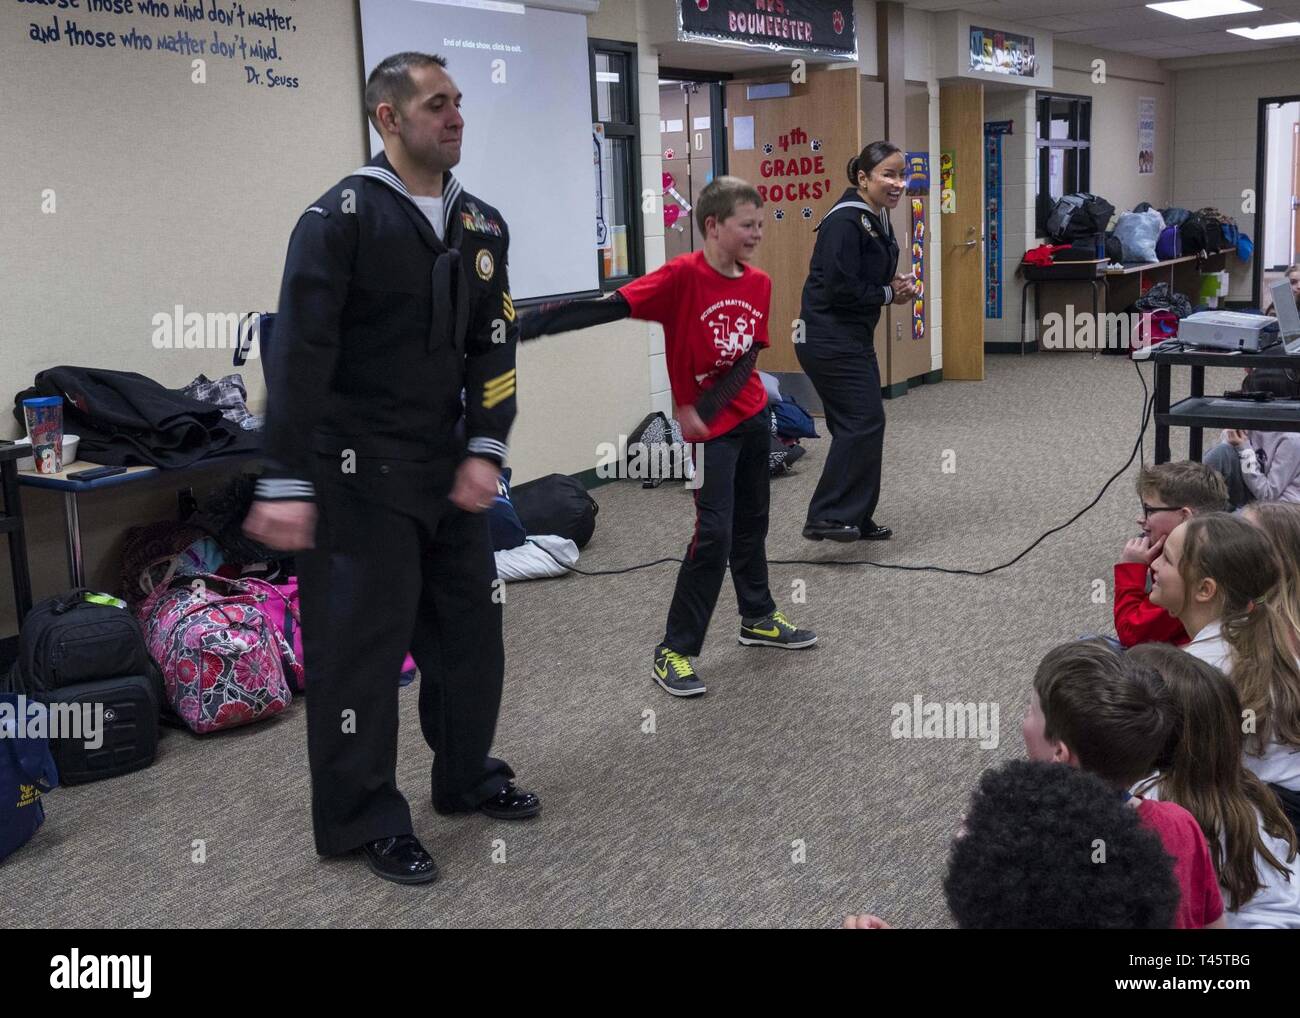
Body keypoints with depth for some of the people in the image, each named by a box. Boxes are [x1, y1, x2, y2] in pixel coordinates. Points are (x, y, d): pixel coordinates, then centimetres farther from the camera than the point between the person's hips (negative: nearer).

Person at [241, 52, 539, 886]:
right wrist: (286, 484, -20)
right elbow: (300, 355, -16)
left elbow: (493, 345, 7)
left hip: (447, 465, 6)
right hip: (358, 467, -6)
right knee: (363, 640, 0)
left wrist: (485, 451, -5)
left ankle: (467, 776, 32)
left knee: (471, 624, 13)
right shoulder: (343, 216, -12)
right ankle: (364, 818, 14)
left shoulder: (483, 225, 8)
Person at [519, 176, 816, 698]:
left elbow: (748, 356, -3)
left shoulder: (758, 284, -1)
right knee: (714, 532, -11)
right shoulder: (683, 276, -20)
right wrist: (524, 325, -37)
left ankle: (759, 619, 37)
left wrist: (703, 408, -18)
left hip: (753, 415, 7)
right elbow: (607, 307, -28)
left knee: (751, 522, 19)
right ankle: (673, 651, -1)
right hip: (712, 428, -7)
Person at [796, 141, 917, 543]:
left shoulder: (878, 218, 11)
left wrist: (895, 284, 3)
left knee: (860, 423, 12)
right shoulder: (845, 222, -19)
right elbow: (840, 289, -24)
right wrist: (889, 294, -11)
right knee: (864, 421, -12)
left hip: (854, 337, 10)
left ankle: (856, 519, 21)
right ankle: (827, 517, -9)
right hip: (828, 339, -10)